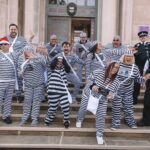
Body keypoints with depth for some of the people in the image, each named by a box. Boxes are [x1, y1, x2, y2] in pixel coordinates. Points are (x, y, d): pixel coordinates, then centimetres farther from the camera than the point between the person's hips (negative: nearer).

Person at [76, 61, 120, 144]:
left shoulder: (116, 81, -13)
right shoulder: (99, 72, -22)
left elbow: (113, 92, -2)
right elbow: (90, 79, -12)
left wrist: (111, 94, -26)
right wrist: (92, 86, -31)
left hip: (102, 101, 2)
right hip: (89, 95, -1)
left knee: (101, 116, -2)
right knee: (83, 109, 17)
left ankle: (99, 134, 17)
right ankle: (79, 120, 53)